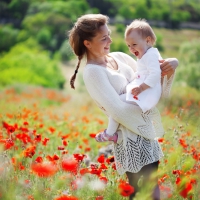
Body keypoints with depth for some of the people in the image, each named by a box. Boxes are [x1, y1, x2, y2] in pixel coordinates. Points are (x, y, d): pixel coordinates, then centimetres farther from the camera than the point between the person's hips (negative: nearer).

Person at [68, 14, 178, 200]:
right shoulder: (92, 72, -14)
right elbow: (119, 110, -21)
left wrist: (170, 68, -7)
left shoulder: (119, 57, 7)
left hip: (146, 132, 8)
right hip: (131, 139, -8)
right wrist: (152, 110, -11)